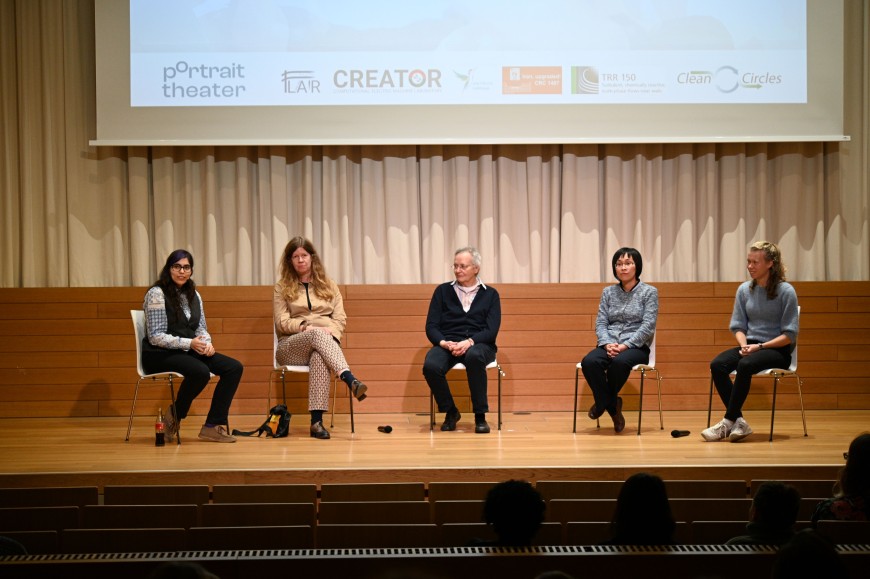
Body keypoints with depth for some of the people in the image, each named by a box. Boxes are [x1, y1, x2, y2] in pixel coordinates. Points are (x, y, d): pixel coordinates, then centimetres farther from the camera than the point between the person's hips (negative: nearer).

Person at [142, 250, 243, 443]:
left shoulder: (193, 295, 13)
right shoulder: (157, 293, -9)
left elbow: (201, 328, 15)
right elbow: (156, 337, -15)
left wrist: (207, 343, -9)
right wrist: (189, 343, -24)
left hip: (189, 351, 8)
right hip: (160, 354, -7)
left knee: (234, 368, -13)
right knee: (201, 372, -36)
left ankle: (213, 426, -11)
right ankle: (175, 416, -9)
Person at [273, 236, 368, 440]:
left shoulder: (329, 285, 18)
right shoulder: (282, 287, 13)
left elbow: (340, 319, 9)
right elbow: (282, 322, 1)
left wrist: (330, 331, -14)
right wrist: (305, 327, -16)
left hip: (325, 342, 1)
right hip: (291, 348, -1)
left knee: (319, 358, -40)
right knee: (318, 334, -38)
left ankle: (317, 421, -51)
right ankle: (350, 380, -57)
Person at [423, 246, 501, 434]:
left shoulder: (490, 294, 10)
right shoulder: (442, 291, 13)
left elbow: (491, 330, -1)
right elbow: (431, 326, 7)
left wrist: (469, 342, -19)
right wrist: (444, 343, -15)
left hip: (478, 345, -1)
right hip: (447, 343, 1)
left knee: (474, 357, -40)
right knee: (431, 366, -34)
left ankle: (480, 416, -25)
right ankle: (450, 412, -6)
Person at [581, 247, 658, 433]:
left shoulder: (649, 292, 2)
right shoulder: (608, 292, 14)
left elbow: (648, 326, -7)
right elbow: (600, 323, 8)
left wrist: (625, 345, -19)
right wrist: (607, 344, -13)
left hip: (637, 347, -3)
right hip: (610, 345, 3)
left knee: (620, 362, -39)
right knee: (589, 362, -32)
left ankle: (604, 402, -11)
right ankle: (612, 406, -13)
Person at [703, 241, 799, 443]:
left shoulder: (785, 291, -7)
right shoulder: (744, 290, 6)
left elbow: (790, 335, -9)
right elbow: (738, 326, 11)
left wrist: (760, 346, -18)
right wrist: (744, 345, -10)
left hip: (778, 350, -5)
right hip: (750, 346, 5)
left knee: (745, 365, -36)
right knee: (717, 365, -25)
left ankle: (728, 421, -27)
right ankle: (739, 422, -24)